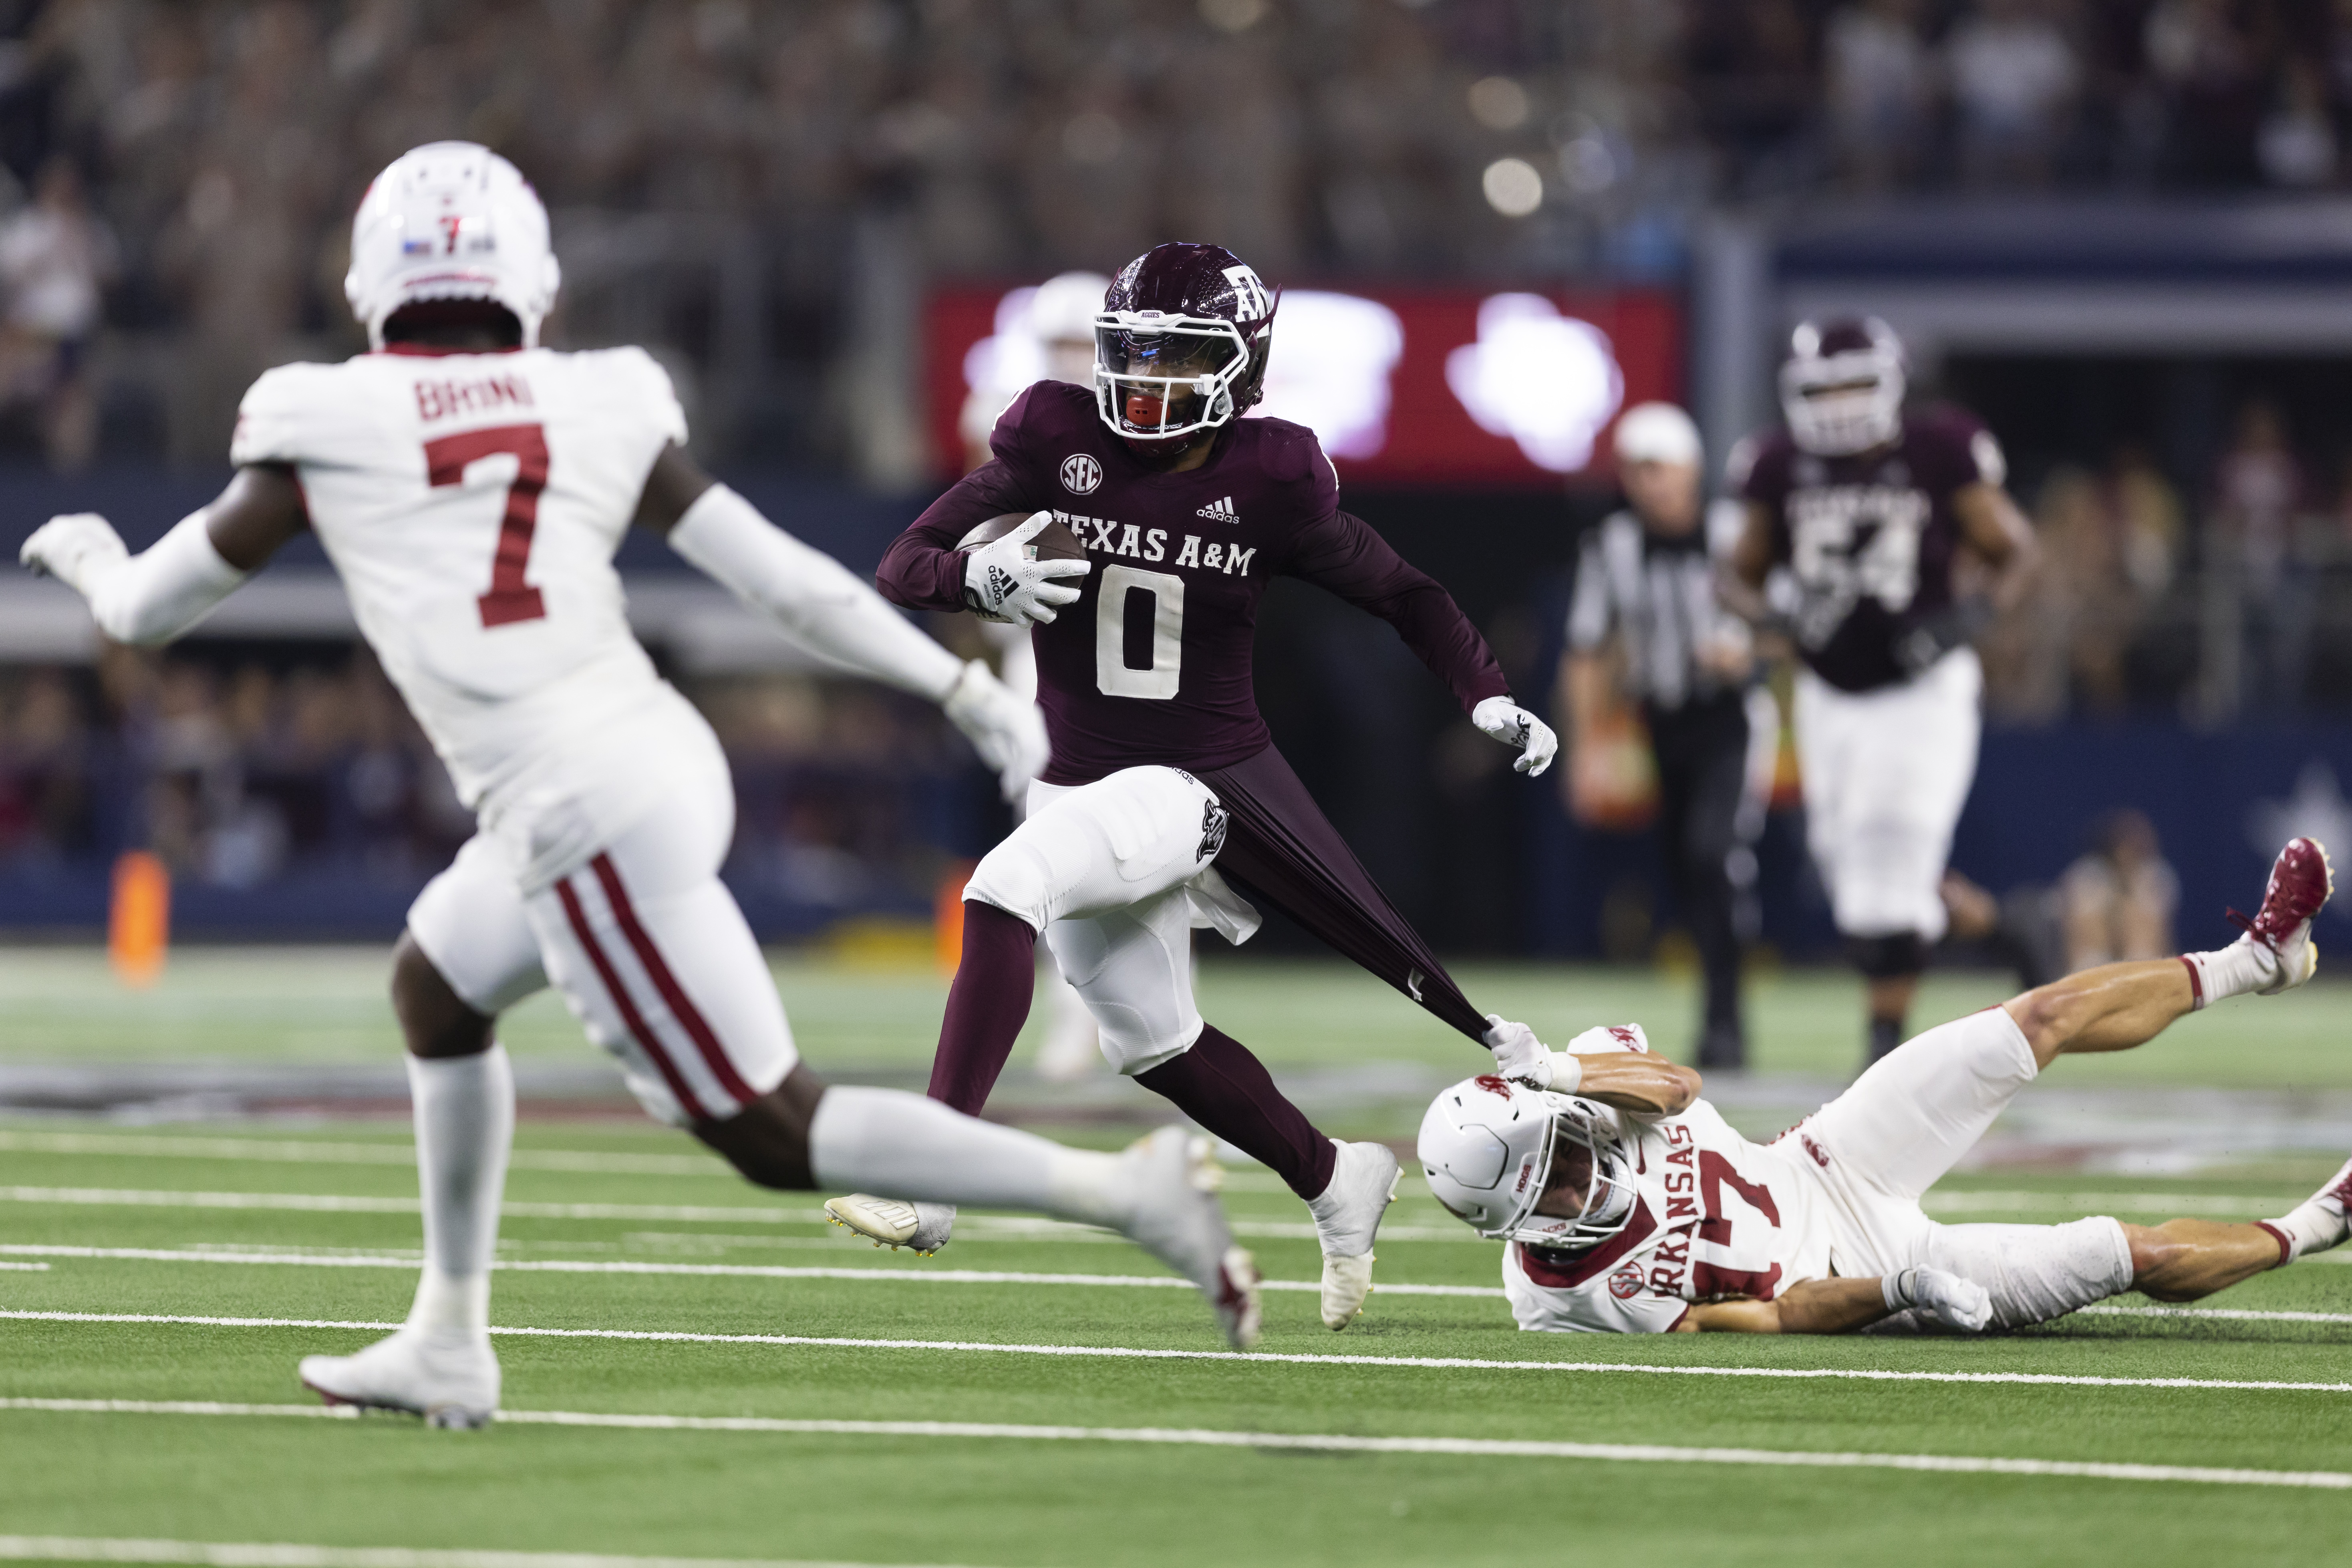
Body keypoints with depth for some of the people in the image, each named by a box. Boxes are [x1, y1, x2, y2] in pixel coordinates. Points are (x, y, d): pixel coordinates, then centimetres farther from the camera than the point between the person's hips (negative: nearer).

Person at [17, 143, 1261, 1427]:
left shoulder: (329, 429, -1)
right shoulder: (599, 410, 7)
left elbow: (149, 608, 11)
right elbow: (785, 577, 5)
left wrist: (87, 555, 34)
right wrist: (967, 694, 12)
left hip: (584, 821, -7)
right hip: (664, 756, 7)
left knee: (777, 1137, -1)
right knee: (435, 986, 29)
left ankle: (1123, 1190, -12)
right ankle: (449, 1343, 32)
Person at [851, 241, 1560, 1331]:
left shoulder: (1268, 484, -7)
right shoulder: (1058, 447, -3)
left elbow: (1401, 595, 6)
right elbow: (900, 568, -4)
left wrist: (1488, 698, -7)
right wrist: (977, 577, -26)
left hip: (1206, 784, -5)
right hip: (1085, 787, 5)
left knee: (1007, 888, -29)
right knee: (1153, 1045, 14)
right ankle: (1335, 1183, 39)